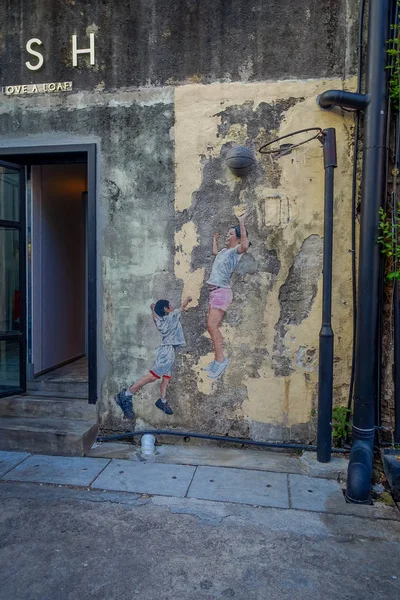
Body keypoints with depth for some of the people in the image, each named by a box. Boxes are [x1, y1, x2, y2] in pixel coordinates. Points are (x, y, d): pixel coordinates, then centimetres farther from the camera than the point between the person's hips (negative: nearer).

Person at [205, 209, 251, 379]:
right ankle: (217, 360, 13)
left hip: (222, 291, -9)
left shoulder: (236, 250, -5)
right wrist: (215, 239, 56)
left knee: (212, 326, -18)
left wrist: (242, 222, -27)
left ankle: (221, 359, -12)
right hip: (214, 291, 9)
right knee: (211, 327, 7)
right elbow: (215, 252, 45)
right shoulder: (224, 251, 20)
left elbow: (245, 245, -30)